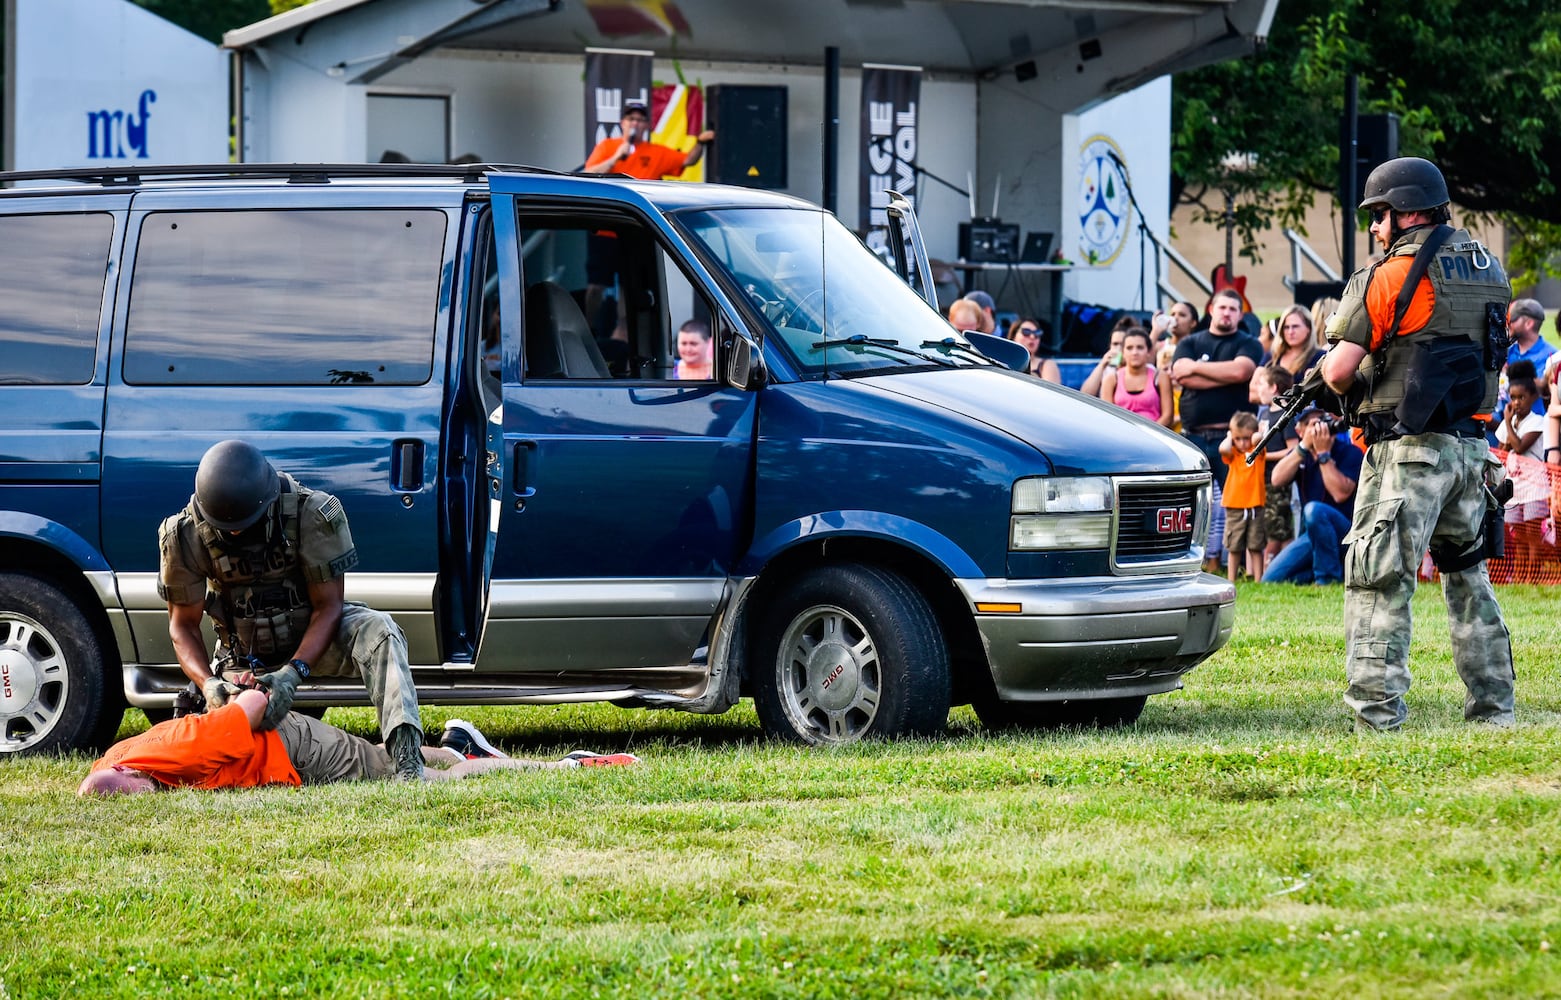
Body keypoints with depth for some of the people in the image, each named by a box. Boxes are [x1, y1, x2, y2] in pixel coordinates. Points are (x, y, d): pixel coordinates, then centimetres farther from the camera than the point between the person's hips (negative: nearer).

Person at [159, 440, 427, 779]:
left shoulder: (314, 513, -26)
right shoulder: (185, 535, -20)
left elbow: (328, 606, -22)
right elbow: (183, 625, -11)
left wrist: (292, 674, -37)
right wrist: (207, 684, -30)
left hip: (314, 639, -2)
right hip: (244, 656, 2)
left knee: (377, 630, -33)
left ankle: (406, 758, -47)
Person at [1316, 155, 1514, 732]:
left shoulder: (1389, 277, -10)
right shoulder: (1488, 270, 12)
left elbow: (1339, 370, -13)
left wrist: (1337, 382, 10)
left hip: (1410, 450, -7)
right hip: (1472, 445, 7)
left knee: (1380, 581, -6)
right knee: (1467, 575, 18)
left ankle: (1376, 712, -14)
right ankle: (1493, 704, 19)